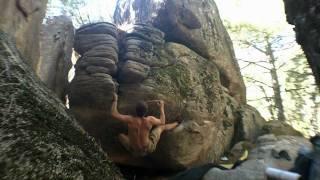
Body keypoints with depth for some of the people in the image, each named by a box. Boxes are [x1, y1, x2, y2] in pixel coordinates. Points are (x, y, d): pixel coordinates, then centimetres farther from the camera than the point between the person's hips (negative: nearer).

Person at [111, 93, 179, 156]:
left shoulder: (130, 119, -29)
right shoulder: (150, 120, -25)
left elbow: (113, 114, -19)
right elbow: (162, 122, -4)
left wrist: (115, 100, -7)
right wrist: (162, 107, 4)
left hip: (134, 151, 0)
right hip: (149, 149, 1)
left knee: (120, 135, 25)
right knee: (161, 126, 17)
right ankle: (178, 123, 42)